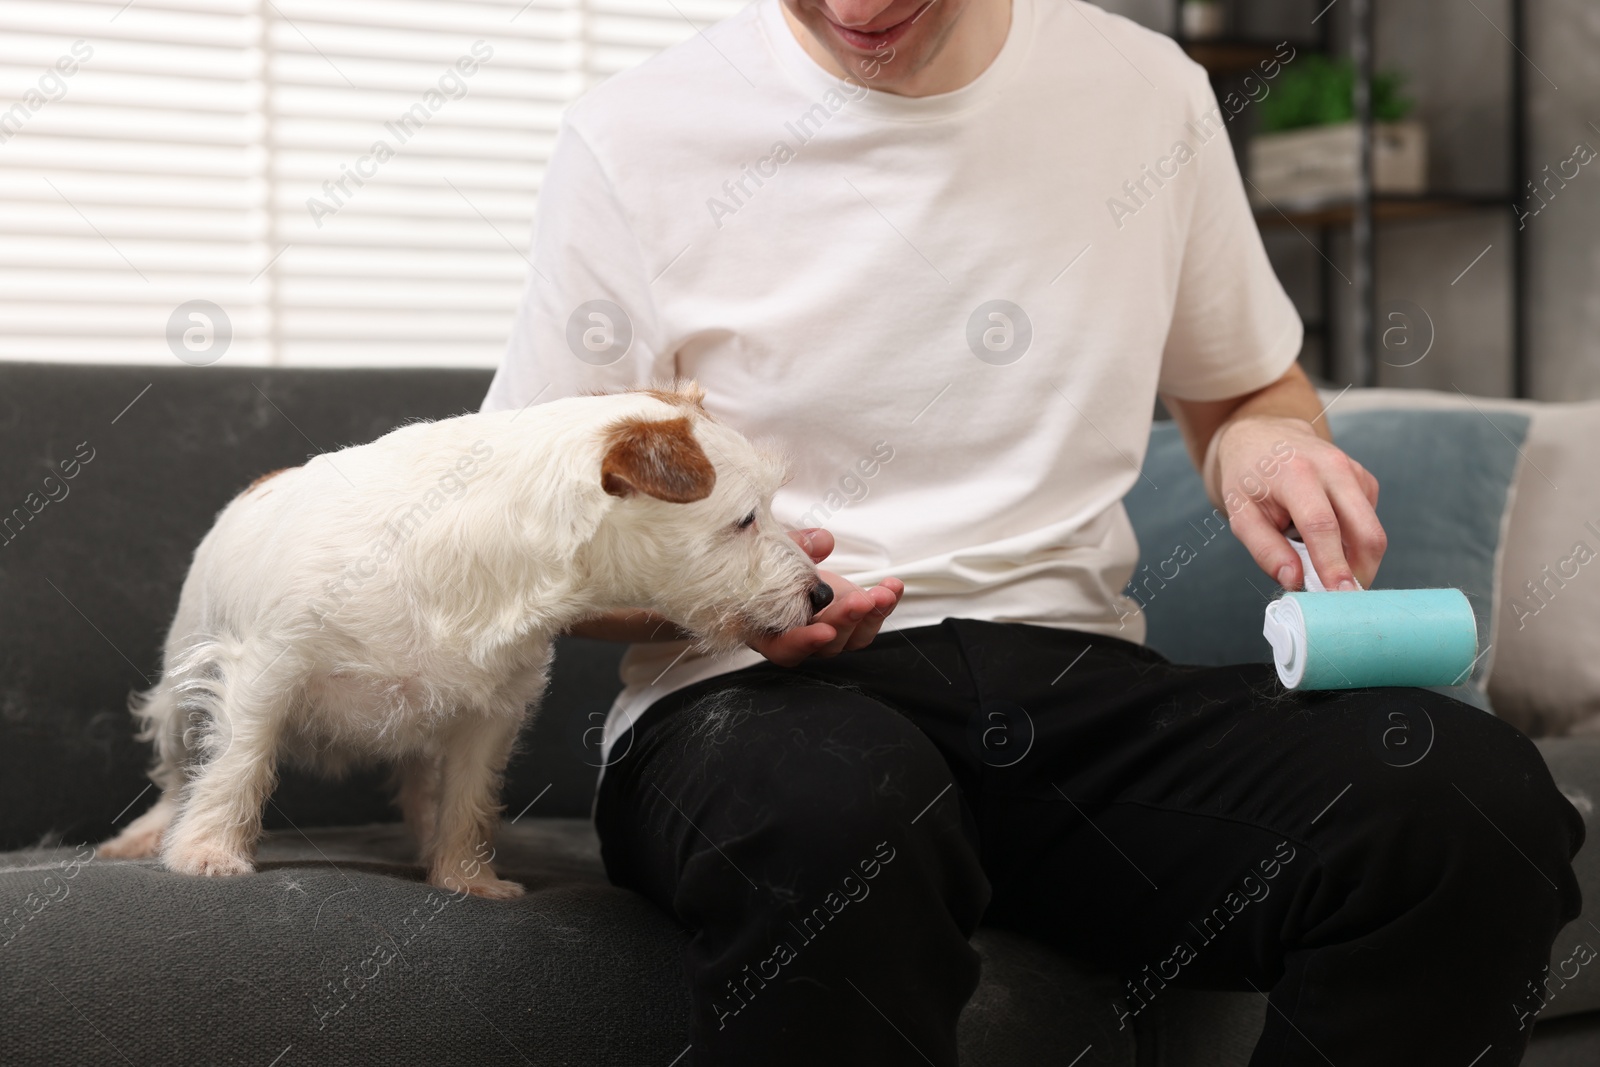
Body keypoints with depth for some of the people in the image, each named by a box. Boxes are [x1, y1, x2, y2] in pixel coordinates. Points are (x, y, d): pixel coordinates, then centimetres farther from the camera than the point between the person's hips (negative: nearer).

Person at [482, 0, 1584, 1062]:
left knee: (1471, 790, -28)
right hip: (749, 692, -2)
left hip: (1074, 677, 3)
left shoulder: (1147, 91, 10)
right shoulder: (636, 137, 0)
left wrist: (1266, 443, 0)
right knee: (835, 807, -42)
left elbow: (1254, 388, 25)